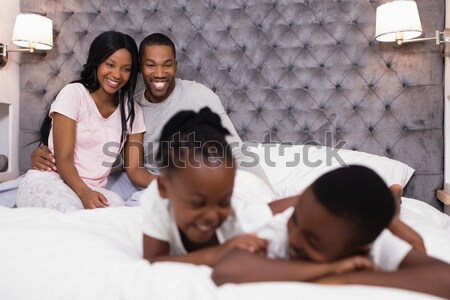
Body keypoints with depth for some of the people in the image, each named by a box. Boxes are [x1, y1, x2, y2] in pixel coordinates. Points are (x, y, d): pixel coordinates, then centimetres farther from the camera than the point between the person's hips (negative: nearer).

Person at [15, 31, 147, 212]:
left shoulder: (132, 111, 7)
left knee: (116, 204, -32)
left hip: (92, 191, 3)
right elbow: (63, 159, -12)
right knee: (71, 210, -37)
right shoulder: (73, 93, -4)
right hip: (47, 182, -3)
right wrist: (84, 193, -31)